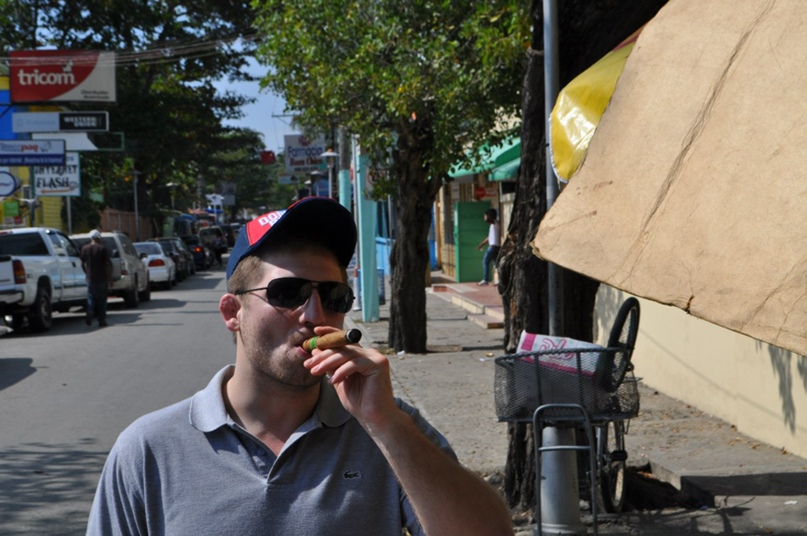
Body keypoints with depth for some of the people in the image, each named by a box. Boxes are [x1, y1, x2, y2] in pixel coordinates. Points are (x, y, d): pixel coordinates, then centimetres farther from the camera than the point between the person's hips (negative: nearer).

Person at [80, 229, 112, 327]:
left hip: (90, 278, 2)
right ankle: (101, 321, 6)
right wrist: (109, 276, 3)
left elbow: (83, 264, 8)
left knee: (91, 298, 11)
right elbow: (108, 264, -8)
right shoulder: (103, 249, -8)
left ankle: (90, 312, -15)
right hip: (102, 278, -2)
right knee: (101, 300, 6)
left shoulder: (85, 249, 2)